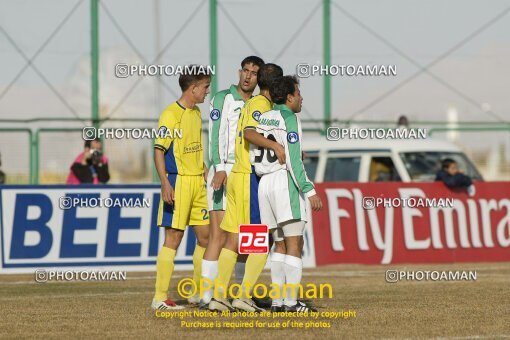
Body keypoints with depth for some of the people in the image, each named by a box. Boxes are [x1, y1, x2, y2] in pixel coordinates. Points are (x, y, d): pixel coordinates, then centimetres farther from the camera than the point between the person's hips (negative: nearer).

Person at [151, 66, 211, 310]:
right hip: (178, 181, -8)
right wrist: (165, 183, -24)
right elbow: (159, 150, -16)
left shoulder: (196, 113, 15)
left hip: (198, 182, 8)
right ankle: (160, 297, -5)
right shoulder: (171, 114, -12)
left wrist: (206, 175, 23)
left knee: (205, 236, 10)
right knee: (173, 238, -8)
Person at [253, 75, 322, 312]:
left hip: (265, 183, 8)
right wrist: (309, 191, -16)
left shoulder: (262, 120, 15)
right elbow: (293, 160, -16)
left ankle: (278, 301, 6)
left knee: (280, 245, 11)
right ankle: (291, 302, -13)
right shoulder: (289, 119, -8)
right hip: (285, 181, -8)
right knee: (295, 244, -7)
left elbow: (252, 156, 12)